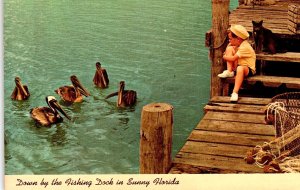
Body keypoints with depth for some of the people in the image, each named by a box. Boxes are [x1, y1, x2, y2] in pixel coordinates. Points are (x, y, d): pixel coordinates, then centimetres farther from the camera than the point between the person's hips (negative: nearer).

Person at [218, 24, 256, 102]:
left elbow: (233, 58, -23)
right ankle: (229, 71, -9)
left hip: (248, 69, -8)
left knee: (240, 68, -45)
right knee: (229, 48, -5)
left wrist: (225, 57, -7)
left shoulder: (245, 47, -21)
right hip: (237, 66, 8)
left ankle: (235, 92, -46)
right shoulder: (237, 45, 7)